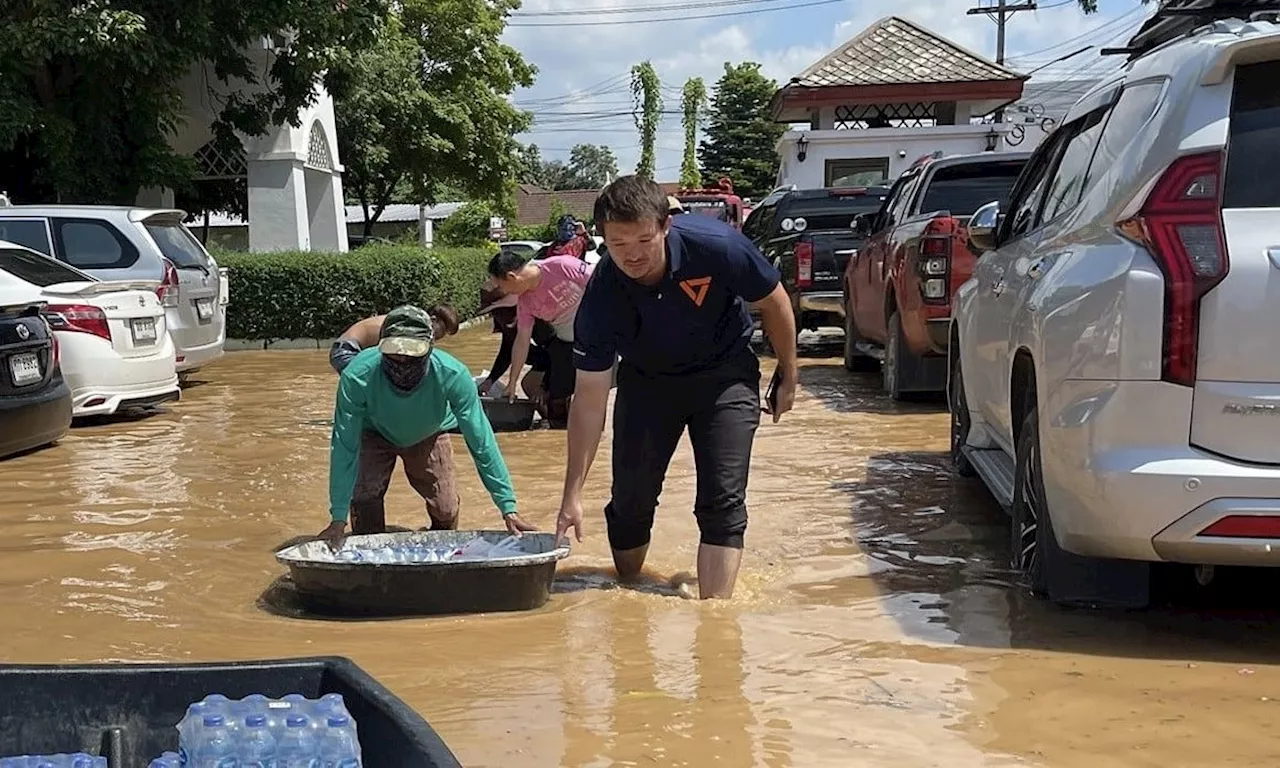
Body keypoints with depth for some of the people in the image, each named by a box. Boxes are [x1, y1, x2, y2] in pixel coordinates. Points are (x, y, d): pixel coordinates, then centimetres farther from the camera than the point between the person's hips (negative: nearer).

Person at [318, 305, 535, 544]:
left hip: (428, 436, 1)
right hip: (374, 435, -1)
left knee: (445, 509, -9)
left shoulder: (452, 375, -39)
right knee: (363, 496, -21)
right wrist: (338, 518, -33)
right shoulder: (357, 377, -40)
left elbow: (481, 443, -32)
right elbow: (344, 446, -33)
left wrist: (508, 509, -33)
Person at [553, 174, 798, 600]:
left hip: (725, 376, -1)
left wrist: (787, 377, -1)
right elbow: (590, 398, -22)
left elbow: (774, 302, -12)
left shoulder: (717, 246, -32)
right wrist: (572, 494, -24)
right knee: (630, 499, 3)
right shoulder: (601, 297, -28)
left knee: (723, 501, -13)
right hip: (646, 380, 1)